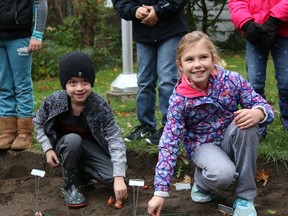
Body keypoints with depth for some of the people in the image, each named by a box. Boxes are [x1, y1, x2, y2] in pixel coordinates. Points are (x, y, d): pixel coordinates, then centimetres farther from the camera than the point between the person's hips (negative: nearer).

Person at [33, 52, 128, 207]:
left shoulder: (100, 106, -24)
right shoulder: (53, 101, -21)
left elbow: (115, 139, -28)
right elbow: (38, 123, 0)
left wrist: (119, 177, -38)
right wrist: (47, 148, -16)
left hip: (90, 148, 1)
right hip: (64, 147, 0)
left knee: (112, 176, -23)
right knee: (73, 139, -36)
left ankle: (82, 173, 9)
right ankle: (70, 186, -12)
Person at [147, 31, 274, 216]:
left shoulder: (231, 79, -18)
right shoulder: (179, 99, -20)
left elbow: (263, 106, -13)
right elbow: (169, 143, -20)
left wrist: (258, 113, -41)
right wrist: (160, 191, -22)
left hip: (229, 138, 3)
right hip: (202, 144, -3)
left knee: (248, 125, -31)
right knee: (223, 175, -34)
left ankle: (244, 197, -16)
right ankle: (202, 181, 7)